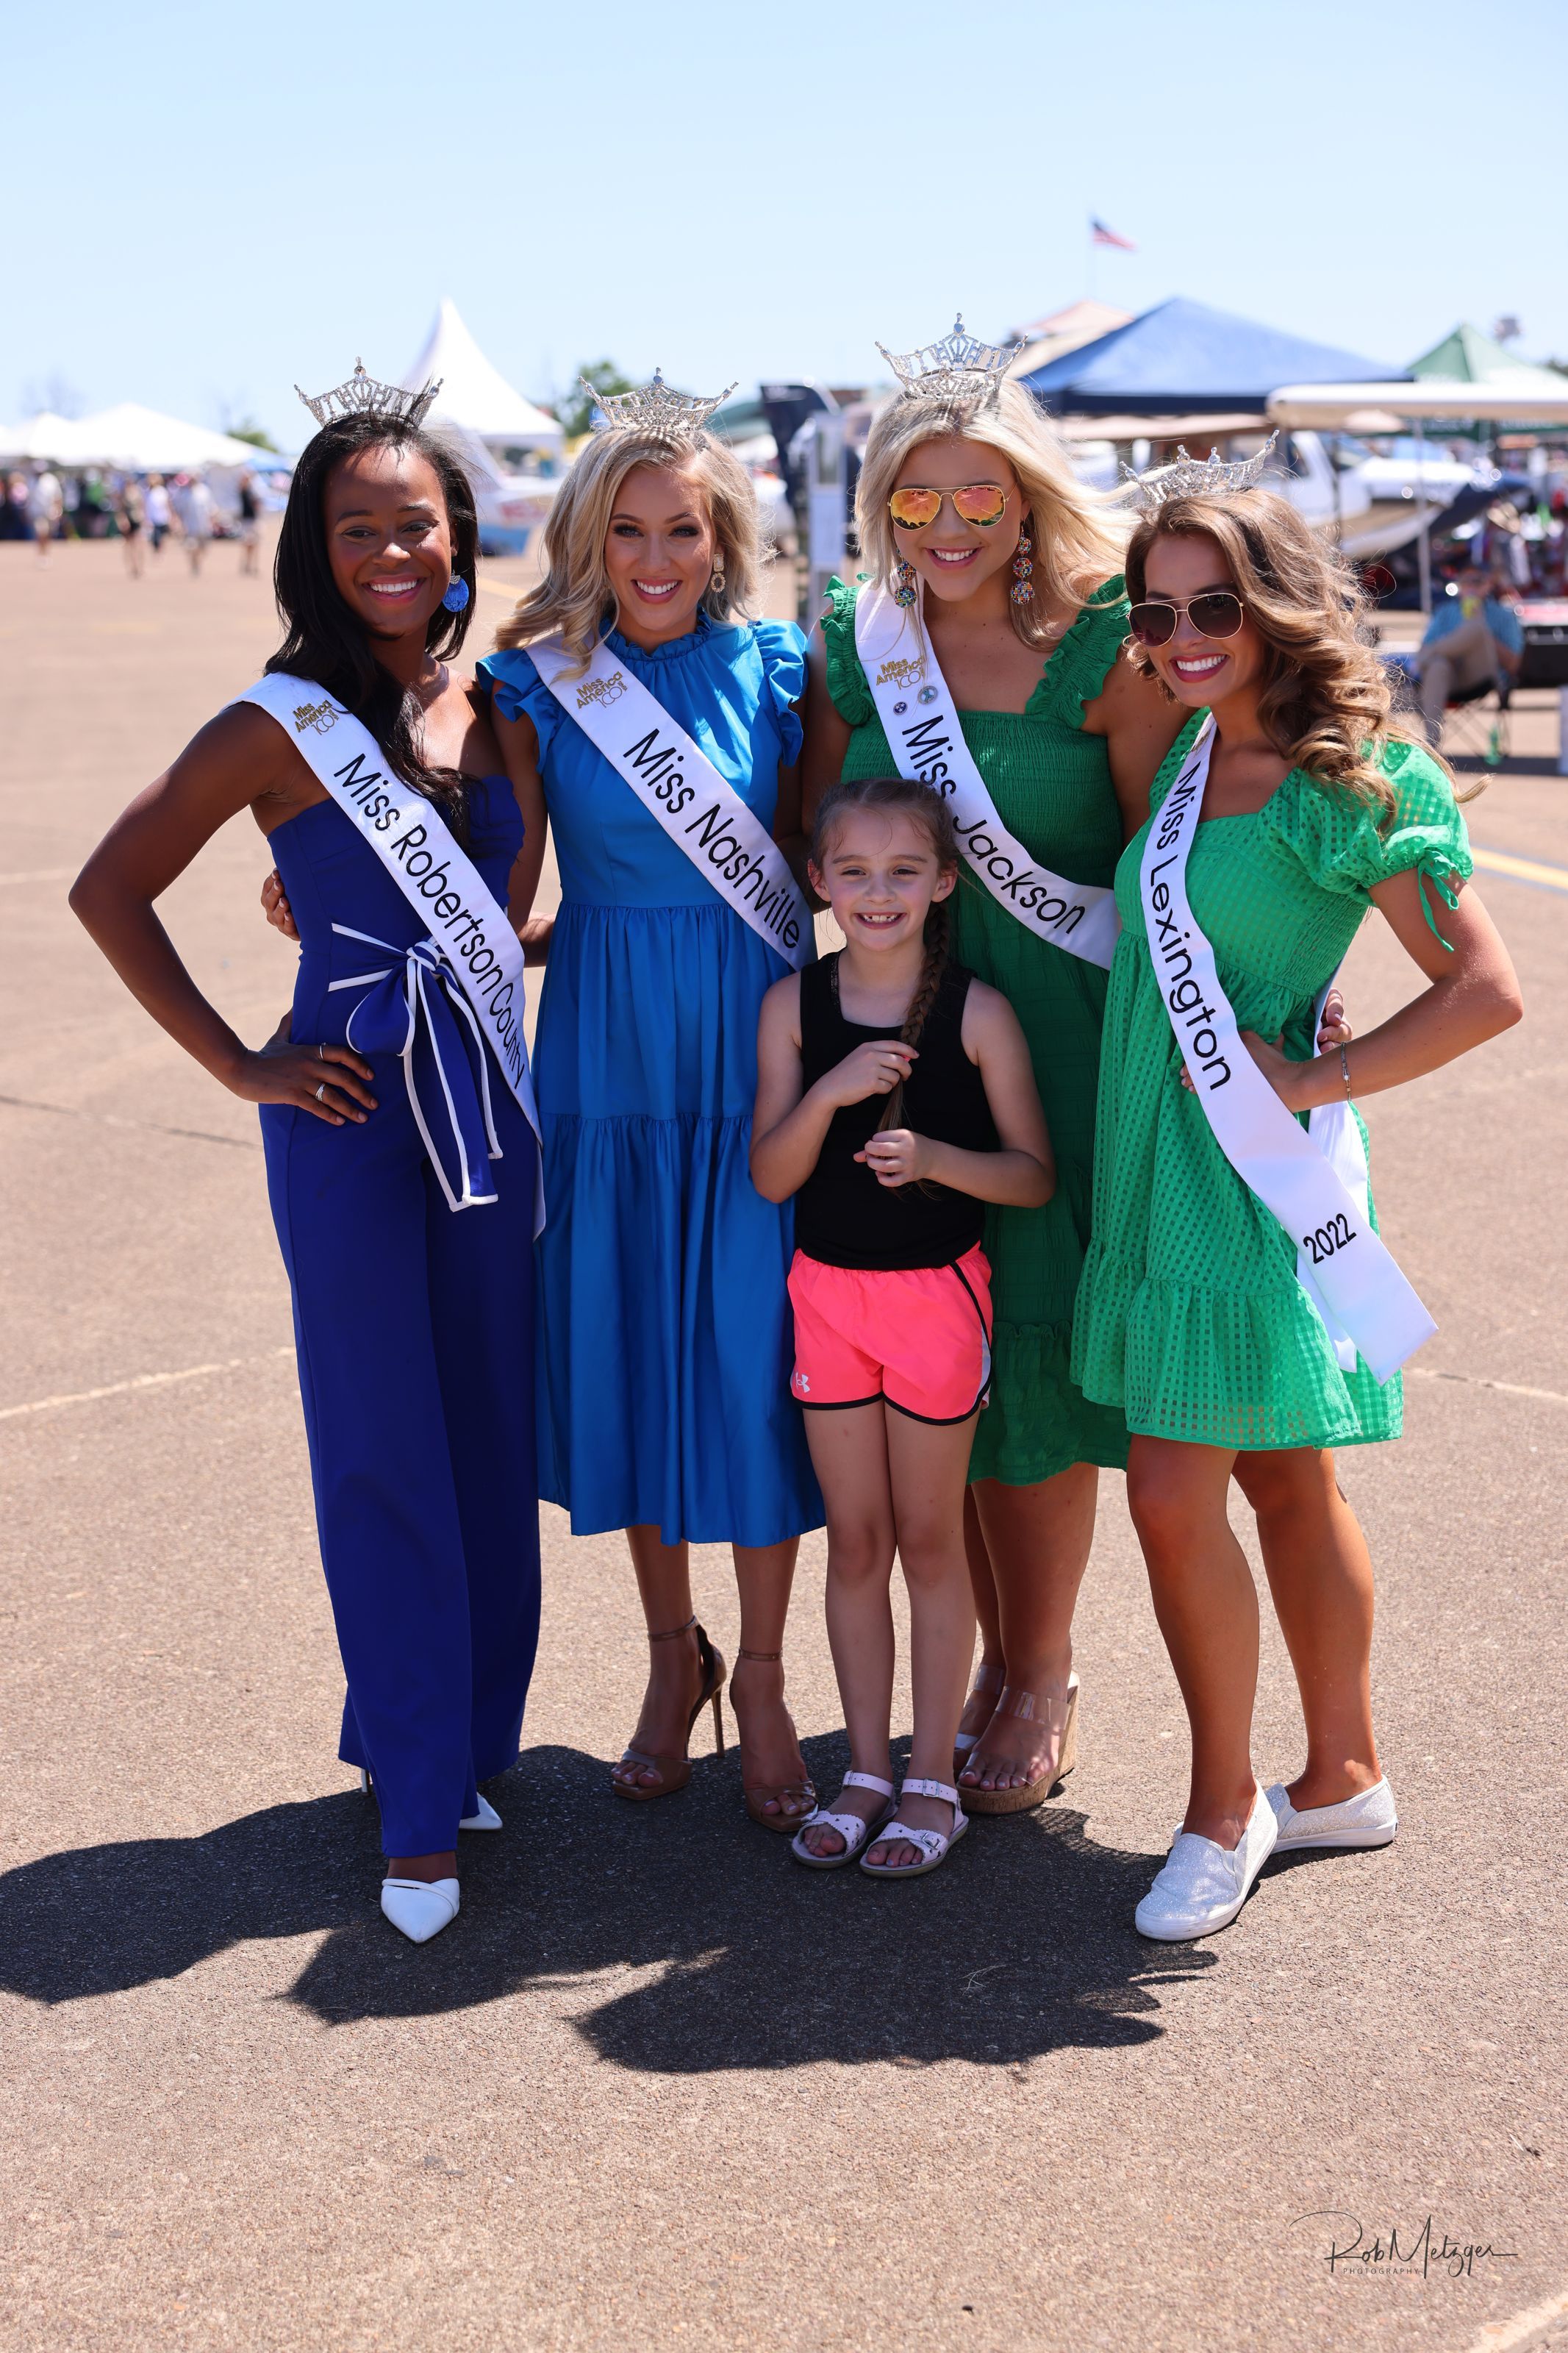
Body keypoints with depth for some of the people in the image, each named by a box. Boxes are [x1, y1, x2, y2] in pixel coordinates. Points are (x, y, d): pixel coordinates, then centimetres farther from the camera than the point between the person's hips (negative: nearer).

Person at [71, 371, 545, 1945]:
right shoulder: (279, 729, -8)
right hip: (350, 1120, -5)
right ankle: (419, 1810, 12)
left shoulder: (493, 707, 6)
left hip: (490, 1109, 5)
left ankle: (469, 1741, 28)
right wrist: (240, 1064, -6)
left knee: (492, 1444, 11)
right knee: (384, 1459, 1)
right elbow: (109, 890, -4)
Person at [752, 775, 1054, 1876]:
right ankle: (866, 1770, 24)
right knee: (855, 1539, 11)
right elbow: (771, 1176, -3)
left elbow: (1034, 1175, -7)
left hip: (939, 1293, -3)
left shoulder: (978, 1013, -10)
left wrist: (935, 1156, -24)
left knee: (928, 1537, 7)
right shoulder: (794, 1006, -2)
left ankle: (934, 1778, 20)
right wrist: (829, 1093, -20)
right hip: (829, 1291, 3)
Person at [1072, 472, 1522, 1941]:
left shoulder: (1350, 782, -13)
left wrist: (1314, 1081, -15)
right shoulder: (1189, 754, 9)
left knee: (1174, 1493, -9)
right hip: (1154, 1162, 7)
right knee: (1285, 1482, 15)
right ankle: (1344, 1781, 27)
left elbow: (1484, 990, -16)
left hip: (1250, 1173, -7)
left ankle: (1224, 1807, 9)